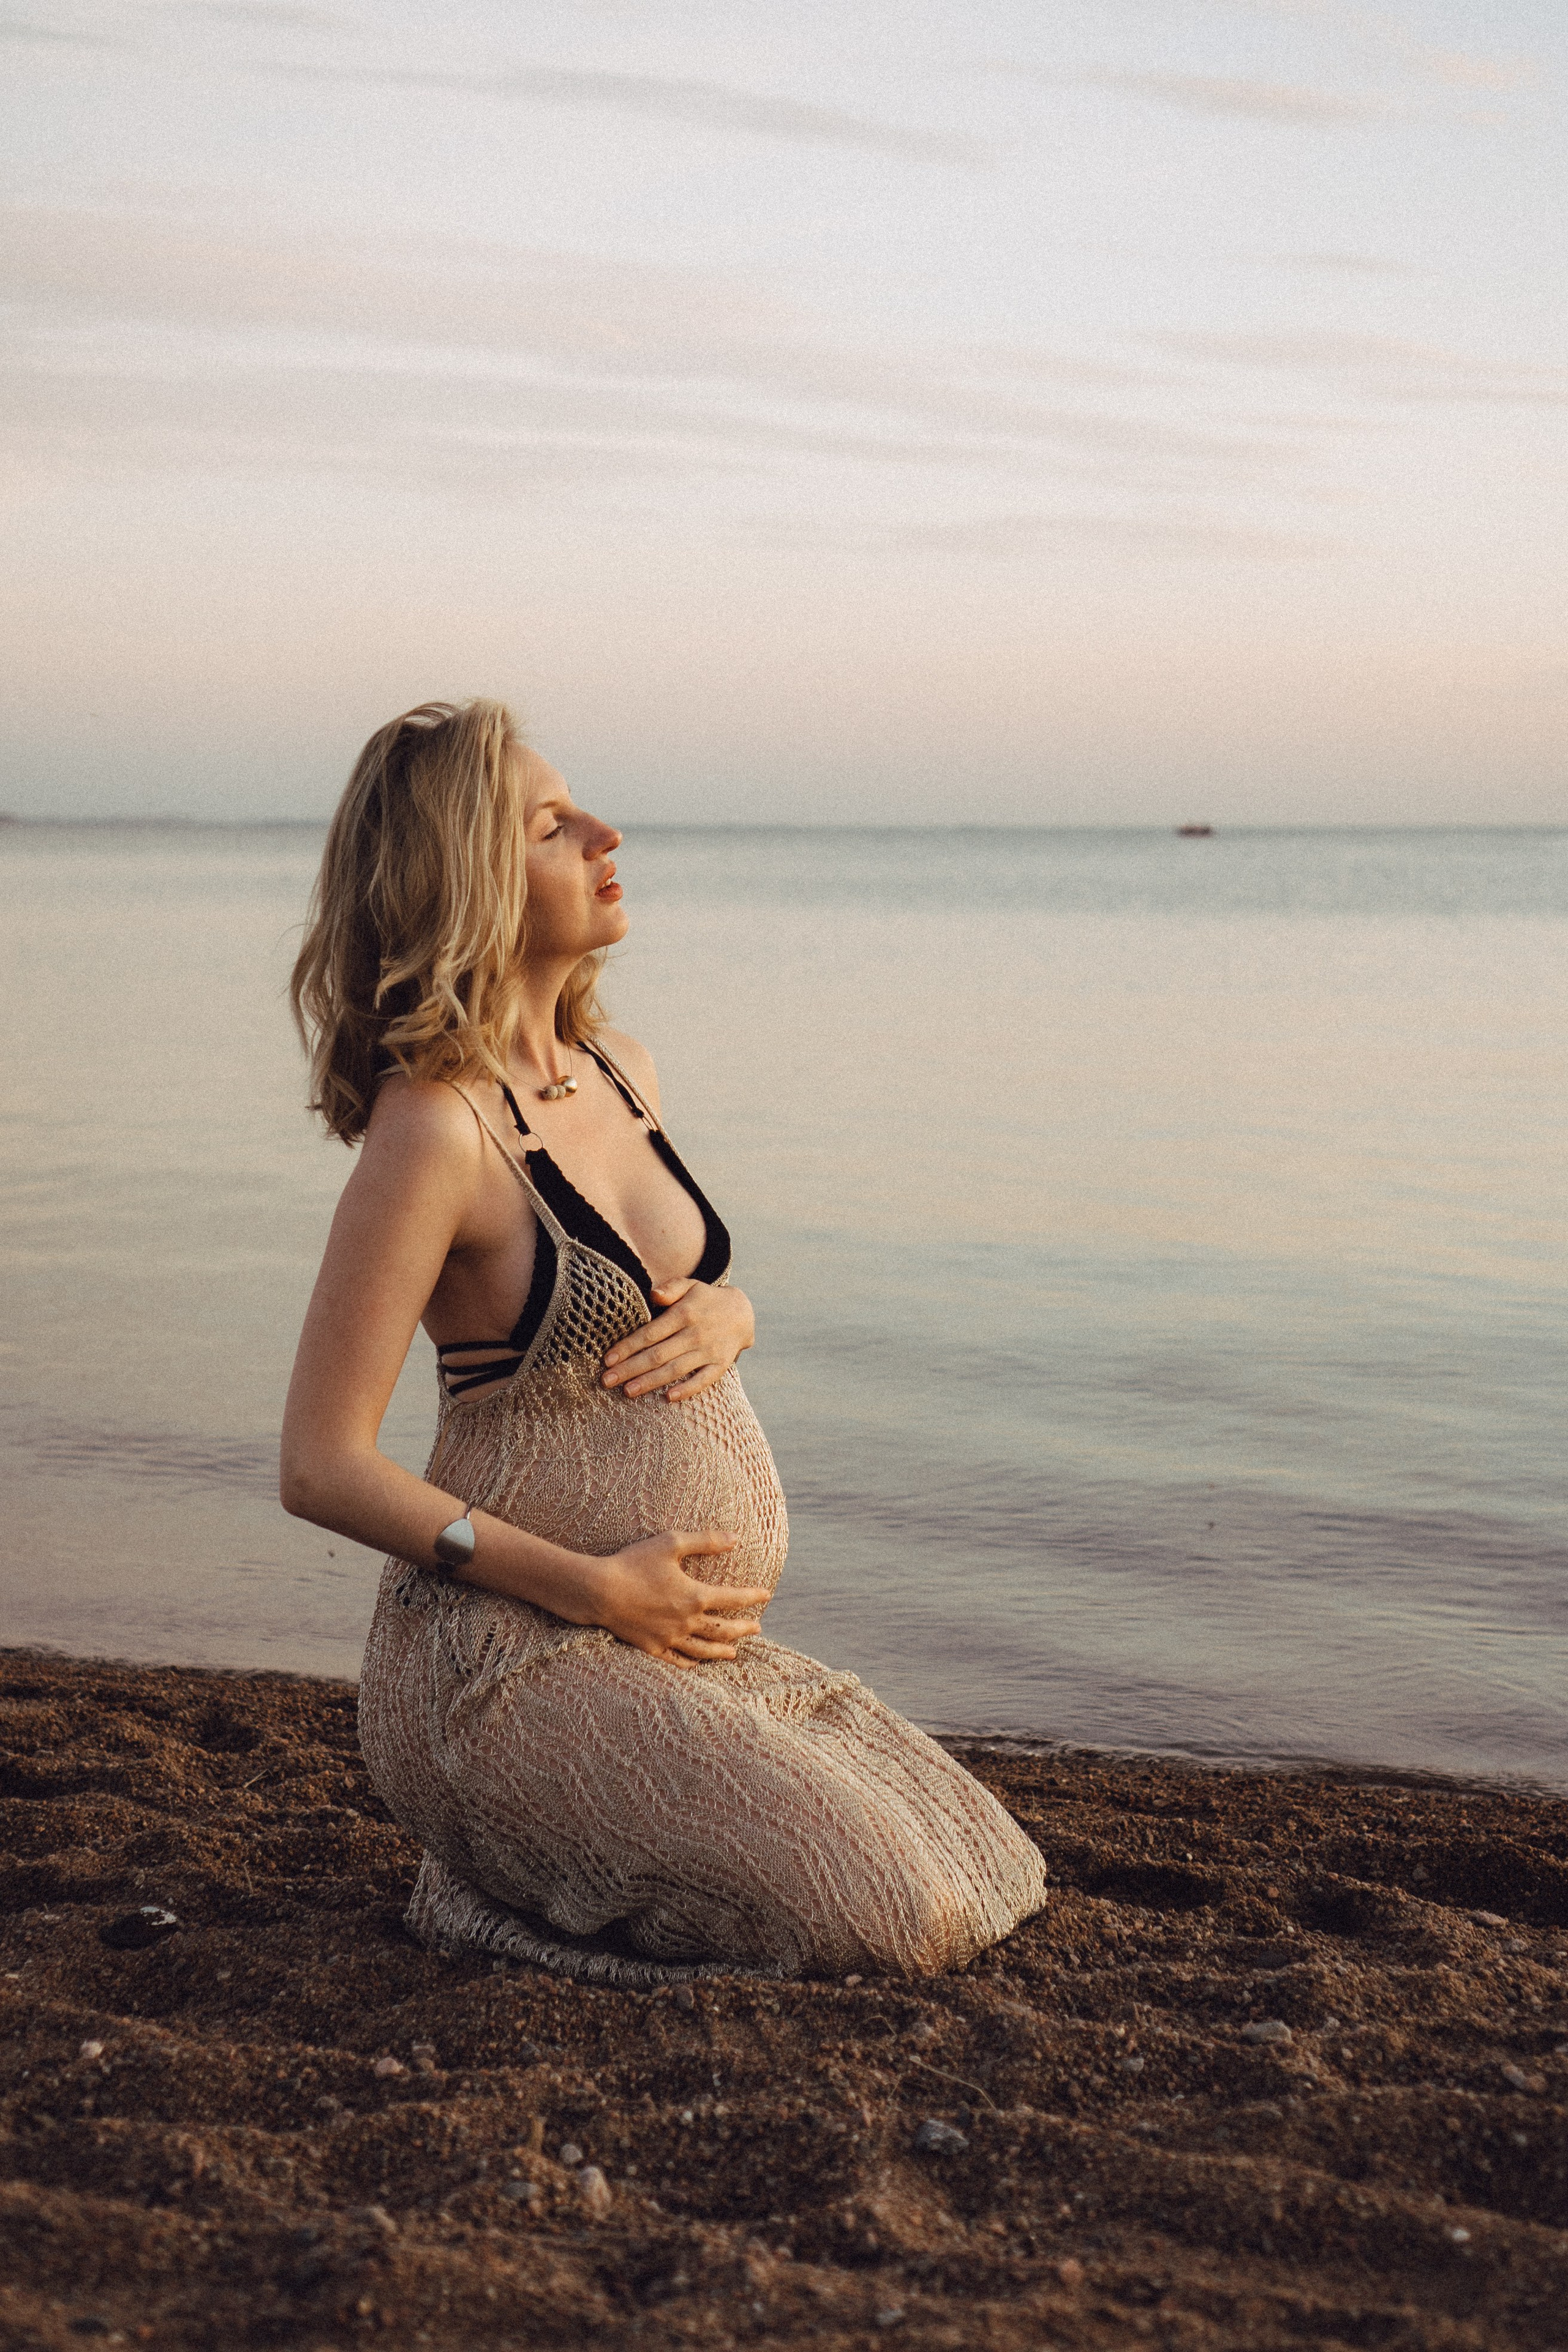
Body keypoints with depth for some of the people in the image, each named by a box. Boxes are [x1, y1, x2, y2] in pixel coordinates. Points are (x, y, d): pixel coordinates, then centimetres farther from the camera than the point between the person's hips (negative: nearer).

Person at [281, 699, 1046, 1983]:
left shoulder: (619, 1068, 7)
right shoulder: (434, 1128, -18)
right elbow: (323, 1465, -18)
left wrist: (725, 1315, -2)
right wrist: (592, 1586, -20)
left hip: (685, 1641, 8)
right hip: (516, 1656, -8)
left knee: (986, 1876, 10)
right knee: (889, 1917, -16)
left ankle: (555, 1856, 15)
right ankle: (505, 1883, 1)